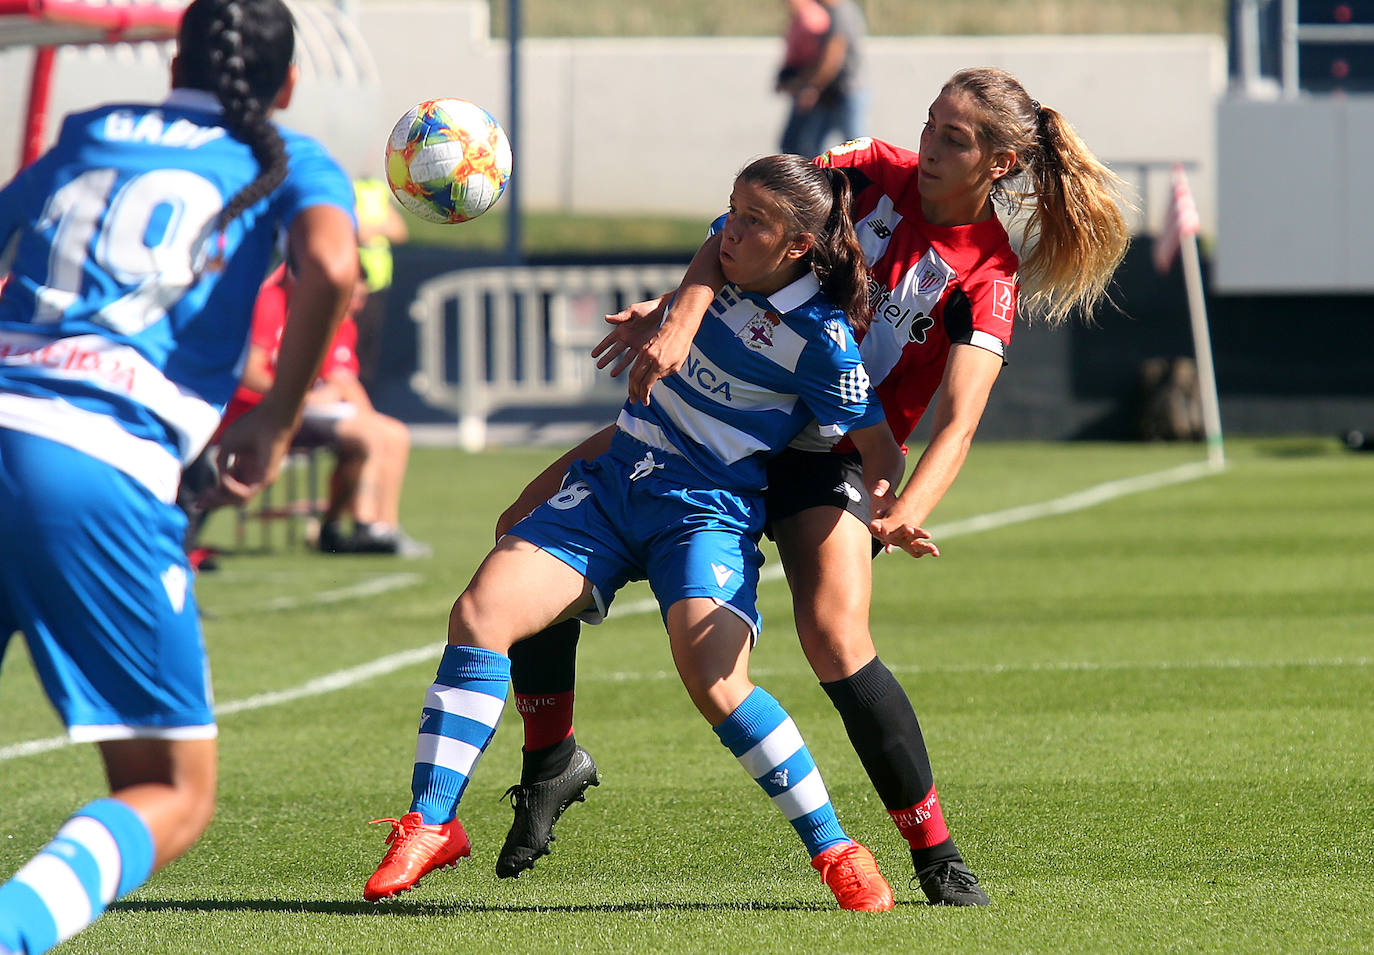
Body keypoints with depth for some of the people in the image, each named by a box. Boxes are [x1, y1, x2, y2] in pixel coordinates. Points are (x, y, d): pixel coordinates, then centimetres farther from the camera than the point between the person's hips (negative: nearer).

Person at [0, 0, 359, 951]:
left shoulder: (85, 136, 26)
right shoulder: (286, 161, 14)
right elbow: (331, 264, -6)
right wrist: (278, 419, 4)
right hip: (104, 464, -4)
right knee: (174, 796, 5)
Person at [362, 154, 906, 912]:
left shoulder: (821, 340, -15)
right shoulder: (728, 256, 3)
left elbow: (881, 451, -12)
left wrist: (883, 508, -28)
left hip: (707, 512, -6)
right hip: (612, 481, 6)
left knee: (712, 680, -28)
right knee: (481, 612, -13)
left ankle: (835, 849, -9)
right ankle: (430, 825, -8)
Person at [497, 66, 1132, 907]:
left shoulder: (989, 278, -12)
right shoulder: (878, 173, -3)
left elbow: (959, 421, -24)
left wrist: (906, 516, -43)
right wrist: (682, 312, -33)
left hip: (827, 456, -4)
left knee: (837, 642, -26)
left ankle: (939, 860, -12)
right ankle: (553, 760, 12)